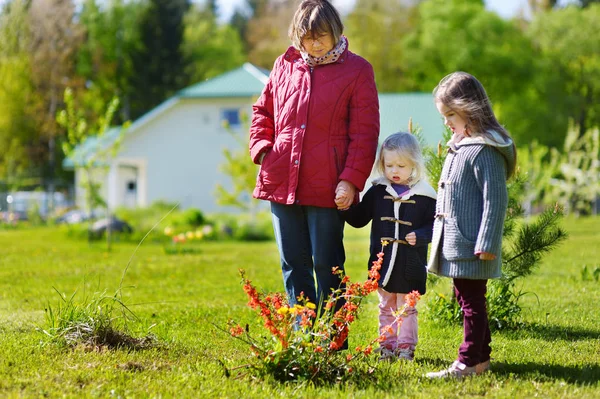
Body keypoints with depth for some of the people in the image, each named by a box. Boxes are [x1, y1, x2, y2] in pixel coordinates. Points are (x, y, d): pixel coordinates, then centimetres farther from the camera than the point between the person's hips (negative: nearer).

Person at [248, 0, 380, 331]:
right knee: (294, 265, 11)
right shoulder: (285, 65, 10)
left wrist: (351, 179, -11)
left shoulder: (356, 70, -2)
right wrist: (262, 149, 4)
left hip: (327, 188, -4)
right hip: (282, 183, 4)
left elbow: (365, 131, -4)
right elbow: (262, 110, 21)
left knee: (327, 266, 3)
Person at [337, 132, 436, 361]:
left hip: (410, 265, -3)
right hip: (382, 263, 3)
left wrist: (420, 236, -21)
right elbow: (359, 219, 7)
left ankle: (406, 347, 13)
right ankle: (387, 346, 20)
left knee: (406, 308, 7)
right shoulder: (377, 192, 2)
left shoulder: (424, 195, -6)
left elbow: (434, 225, -3)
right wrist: (345, 209, -11)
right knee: (386, 308, 13)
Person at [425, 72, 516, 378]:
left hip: (472, 246, -10)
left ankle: (468, 362, -1)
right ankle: (481, 356, 25)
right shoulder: (459, 146, 15)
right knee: (466, 298, 16)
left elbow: (495, 199, -21)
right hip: (455, 243, 10)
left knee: (472, 301, -5)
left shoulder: (484, 149, -17)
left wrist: (486, 243, -24)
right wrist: (438, 237, 24)